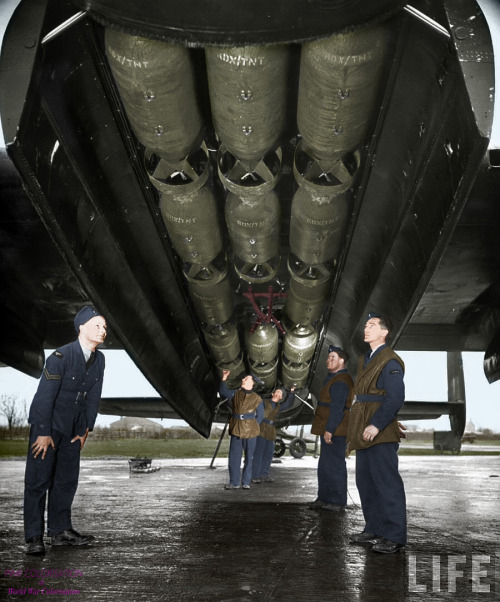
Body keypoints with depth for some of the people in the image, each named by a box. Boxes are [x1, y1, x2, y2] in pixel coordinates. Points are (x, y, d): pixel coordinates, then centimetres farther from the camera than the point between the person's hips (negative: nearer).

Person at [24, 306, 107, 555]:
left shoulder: (99, 359, -1)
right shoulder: (61, 356, -21)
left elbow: (94, 397, 6)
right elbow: (44, 395, -20)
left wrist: (85, 429, 6)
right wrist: (43, 433, -19)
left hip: (73, 429, 7)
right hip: (46, 425, -6)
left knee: (67, 479, 10)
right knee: (38, 480, -2)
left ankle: (60, 530, 20)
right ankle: (34, 537, 6)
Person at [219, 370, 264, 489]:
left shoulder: (257, 399, 1)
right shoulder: (235, 394, 8)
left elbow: (260, 415, 5)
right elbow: (223, 391, 10)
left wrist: (252, 427, -2)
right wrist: (224, 378, 0)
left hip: (250, 431, -2)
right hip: (236, 430, 2)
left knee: (249, 457, 4)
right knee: (234, 457, 1)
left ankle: (246, 482, 14)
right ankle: (234, 482, 10)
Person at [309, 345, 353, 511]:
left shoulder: (340, 382, -15)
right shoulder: (333, 378, 19)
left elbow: (337, 408, -22)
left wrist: (329, 430, -24)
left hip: (334, 432, -11)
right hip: (329, 430, 11)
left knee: (334, 465, -5)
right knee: (325, 465, 15)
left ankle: (338, 501, 1)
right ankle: (324, 498, 22)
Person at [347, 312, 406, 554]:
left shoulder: (390, 362, -11)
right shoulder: (365, 360, 18)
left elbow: (395, 398, -19)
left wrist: (376, 425, -24)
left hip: (380, 434, -10)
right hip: (364, 433, 10)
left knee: (387, 483, -4)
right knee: (366, 482, 15)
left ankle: (394, 536, 4)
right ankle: (374, 529, 26)